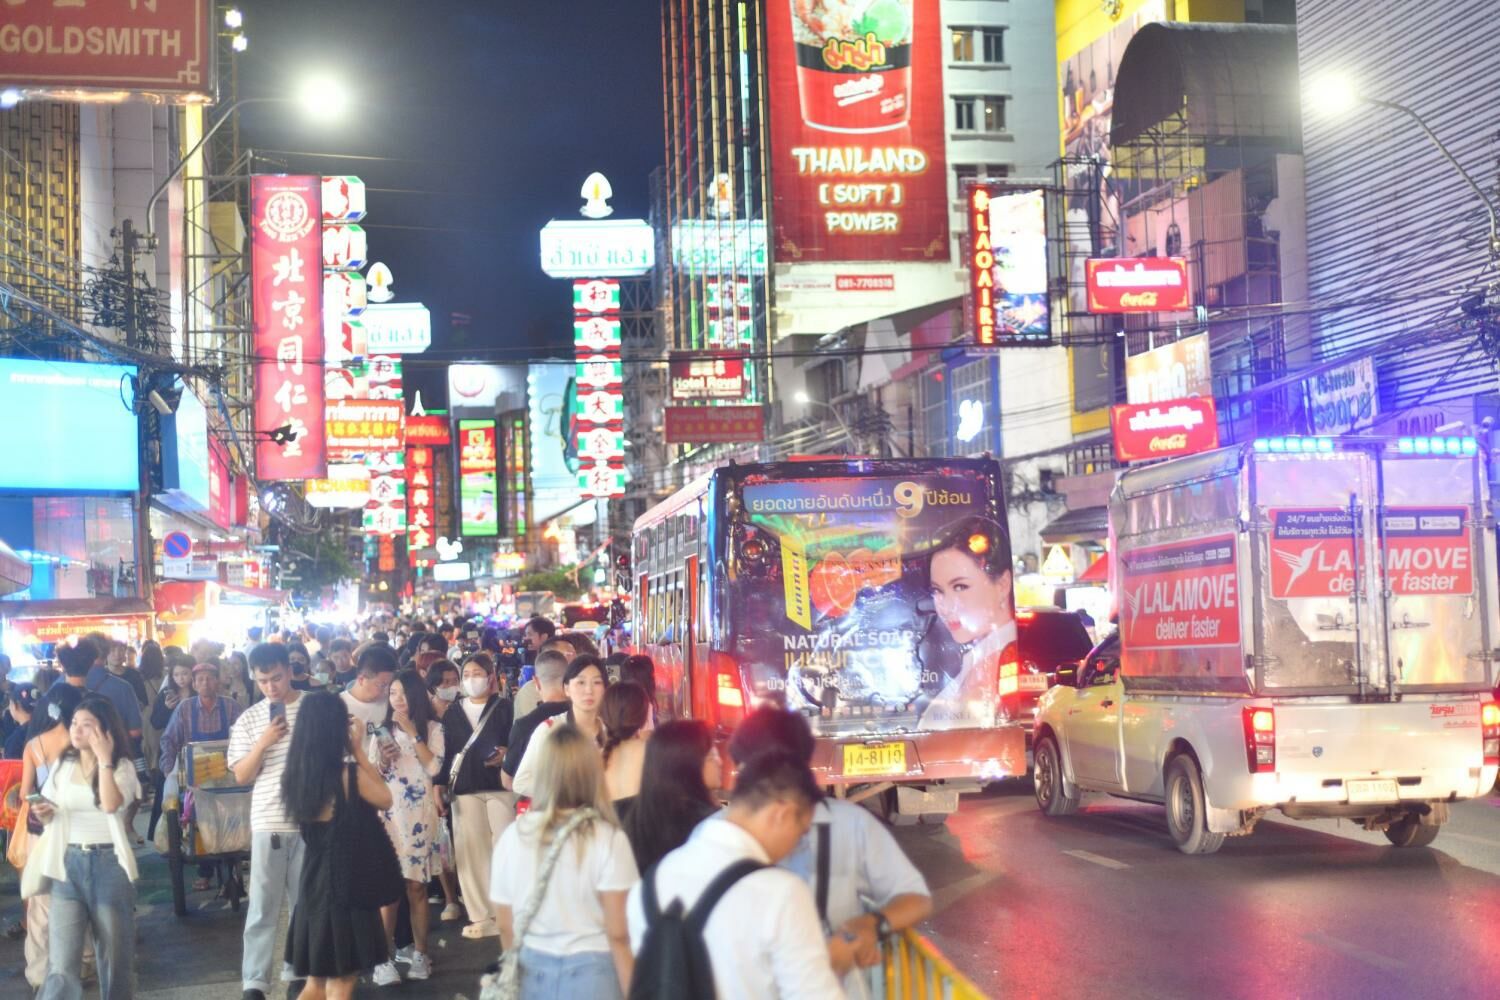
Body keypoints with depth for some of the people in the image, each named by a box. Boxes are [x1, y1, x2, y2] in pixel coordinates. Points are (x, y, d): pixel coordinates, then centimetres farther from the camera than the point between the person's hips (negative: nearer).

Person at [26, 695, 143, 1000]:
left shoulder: (122, 767, -3)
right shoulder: (62, 765, 8)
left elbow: (111, 804, -22)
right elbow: (50, 813, 16)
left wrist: (103, 758, -18)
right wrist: (44, 813, -6)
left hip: (109, 864, -2)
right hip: (68, 863, 2)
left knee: (114, 956, 9)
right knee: (61, 966, -9)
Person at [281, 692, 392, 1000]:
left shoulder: (297, 774, -1)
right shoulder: (349, 775, -18)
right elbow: (385, 799, -1)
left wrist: (353, 754, 7)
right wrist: (359, 751, -2)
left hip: (313, 880, 7)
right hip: (345, 881, -6)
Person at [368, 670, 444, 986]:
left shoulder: (432, 728, 5)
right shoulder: (381, 730, 10)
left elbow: (433, 767, -9)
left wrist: (412, 733, -9)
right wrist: (383, 763, -11)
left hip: (419, 815, -1)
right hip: (388, 814, 1)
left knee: (416, 887, 2)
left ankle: (420, 954, 10)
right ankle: (385, 958, -4)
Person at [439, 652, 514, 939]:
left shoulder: (504, 708, 3)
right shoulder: (453, 711, 12)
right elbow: (446, 750, 10)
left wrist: (506, 754, -20)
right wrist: (440, 783, 2)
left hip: (499, 785, -3)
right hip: (465, 788, 3)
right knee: (471, 851, 2)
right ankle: (481, 915, 8)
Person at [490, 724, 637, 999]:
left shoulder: (512, 837, -4)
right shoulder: (607, 839, -14)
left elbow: (506, 928, 4)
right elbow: (619, 935, -14)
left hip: (532, 974, 3)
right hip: (591, 974, -3)